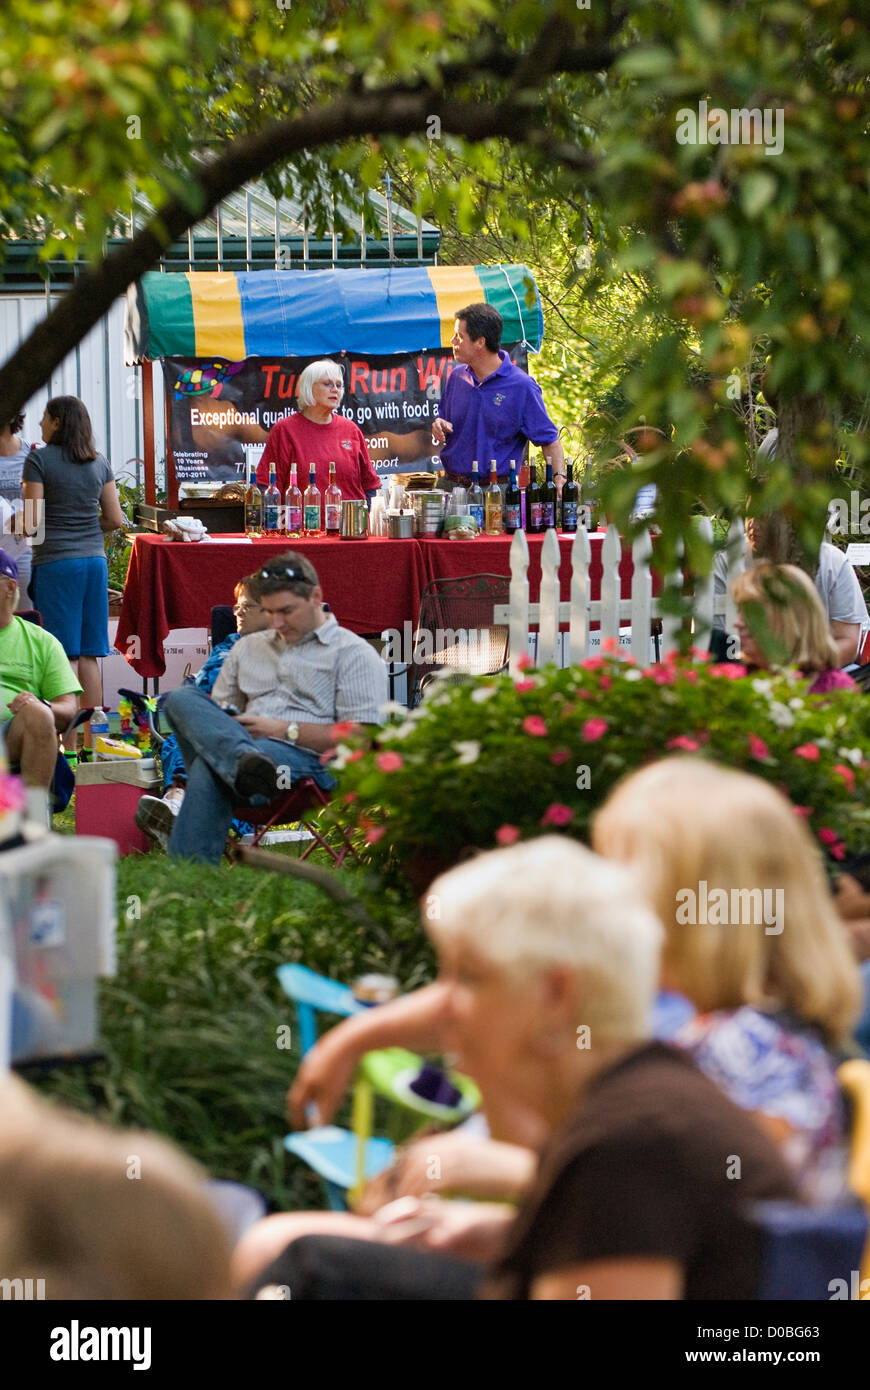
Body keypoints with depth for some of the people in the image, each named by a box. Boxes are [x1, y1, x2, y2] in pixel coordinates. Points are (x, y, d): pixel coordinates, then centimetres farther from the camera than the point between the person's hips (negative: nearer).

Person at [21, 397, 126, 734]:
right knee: (89, 656, 7)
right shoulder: (99, 463, 10)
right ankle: (90, 740, 8)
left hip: (55, 562, -5)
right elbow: (116, 519, 10)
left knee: (64, 655, -5)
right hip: (94, 559, 5)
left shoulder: (39, 460, -6)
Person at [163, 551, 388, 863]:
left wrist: (284, 730, -8)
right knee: (182, 698, -26)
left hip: (309, 759, -6)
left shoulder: (354, 654, 8)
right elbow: (217, 710, 28)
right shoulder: (248, 647, 30)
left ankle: (188, 869, -51)